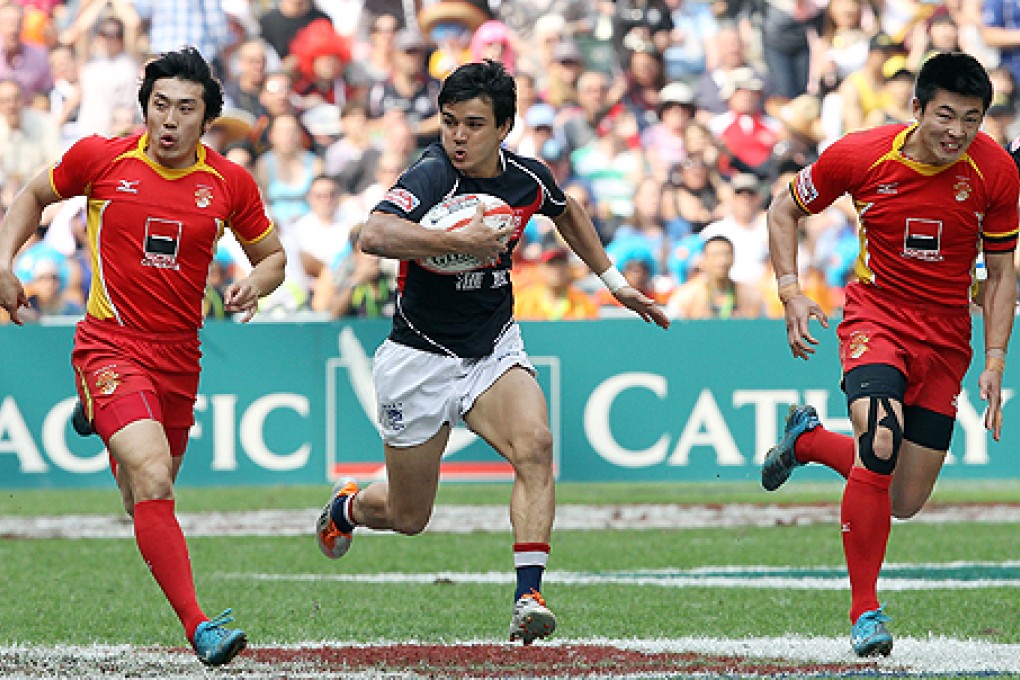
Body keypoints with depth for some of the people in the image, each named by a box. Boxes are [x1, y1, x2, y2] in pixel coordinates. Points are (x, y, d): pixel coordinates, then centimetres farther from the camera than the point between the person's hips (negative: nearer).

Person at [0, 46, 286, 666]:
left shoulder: (229, 183, 0)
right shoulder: (100, 159, -5)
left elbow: (273, 255, 13)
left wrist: (255, 285, -9)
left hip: (179, 359, 4)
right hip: (111, 348, -4)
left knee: (146, 498, 20)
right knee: (153, 481, -25)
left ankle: (100, 418, 56)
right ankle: (198, 626, -29)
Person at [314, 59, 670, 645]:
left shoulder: (528, 178, -5)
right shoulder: (431, 176, -23)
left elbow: (567, 212, 21)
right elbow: (374, 235, -44)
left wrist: (615, 280, 23)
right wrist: (457, 240, -46)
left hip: (495, 350, 4)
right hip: (422, 359, -4)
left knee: (535, 446, -27)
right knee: (408, 517, 9)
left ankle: (529, 595, -29)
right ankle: (347, 506, 45)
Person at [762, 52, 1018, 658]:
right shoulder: (860, 155, -15)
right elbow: (786, 210, 3)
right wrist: (792, 293, -9)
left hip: (945, 339, 3)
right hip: (875, 318, -3)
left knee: (906, 501, 7)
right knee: (881, 438, -31)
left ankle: (808, 440, 37)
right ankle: (865, 612, -19)